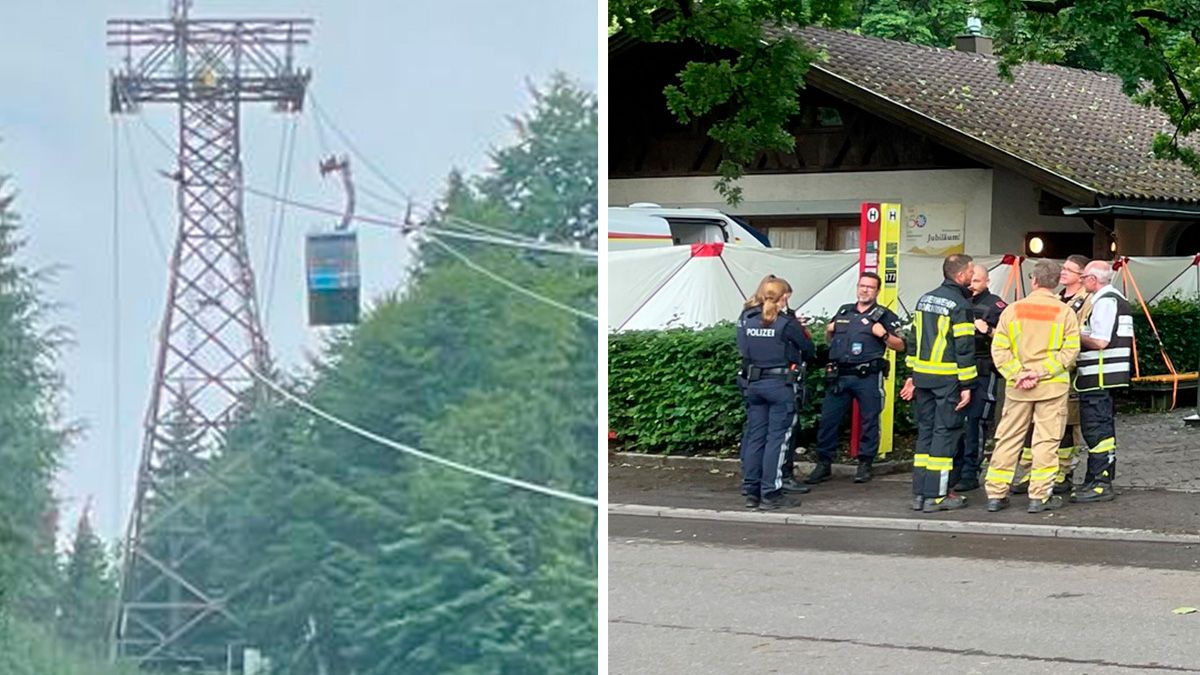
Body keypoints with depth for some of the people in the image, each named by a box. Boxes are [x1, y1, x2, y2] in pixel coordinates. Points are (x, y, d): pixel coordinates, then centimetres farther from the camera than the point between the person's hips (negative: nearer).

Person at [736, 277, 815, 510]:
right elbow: (808, 350, 0)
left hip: (752, 383, 5)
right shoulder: (786, 324, -11)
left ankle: (751, 492, 14)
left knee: (754, 436, 11)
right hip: (779, 384, -5)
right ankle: (770, 494, -2)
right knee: (777, 438, 0)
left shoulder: (746, 319, 3)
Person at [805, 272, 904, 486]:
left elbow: (900, 346, 3)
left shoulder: (884, 316, 6)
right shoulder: (844, 312, 19)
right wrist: (829, 331, 8)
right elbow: (829, 340, 28)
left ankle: (865, 465, 11)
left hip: (868, 378, -3)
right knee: (828, 420, -1)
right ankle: (823, 464, 5)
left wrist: (884, 335, -12)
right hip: (839, 376, 3)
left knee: (869, 421, 2)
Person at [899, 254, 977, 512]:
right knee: (944, 433, -3)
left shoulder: (925, 299, 12)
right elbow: (964, 347, -14)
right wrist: (966, 385, -11)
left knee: (925, 431, 12)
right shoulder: (960, 304, -11)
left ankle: (920, 492, 13)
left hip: (923, 375, 7)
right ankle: (936, 496, -3)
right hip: (948, 378, -7)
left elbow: (914, 339, 16)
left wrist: (912, 374, 20)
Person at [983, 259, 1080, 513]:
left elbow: (999, 349, -4)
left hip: (1017, 387, 2)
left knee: (1008, 438, 9)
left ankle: (995, 494, 10)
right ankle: (1039, 496, 4)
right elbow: (1070, 350, -10)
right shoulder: (1065, 313, -2)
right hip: (1053, 386, -2)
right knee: (1046, 440, 4)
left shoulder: (1013, 309, 1)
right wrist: (1040, 372, -13)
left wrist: (1018, 374, -8)